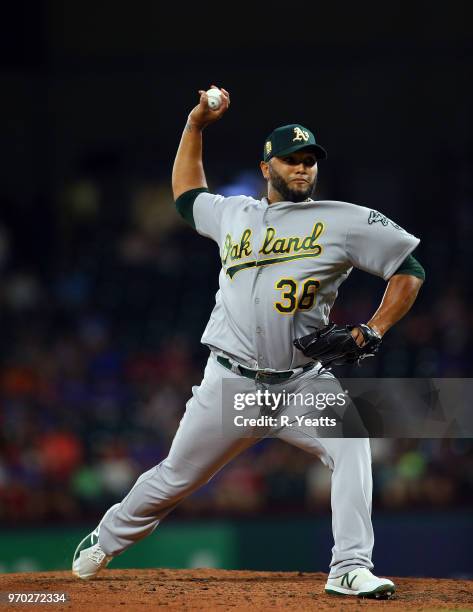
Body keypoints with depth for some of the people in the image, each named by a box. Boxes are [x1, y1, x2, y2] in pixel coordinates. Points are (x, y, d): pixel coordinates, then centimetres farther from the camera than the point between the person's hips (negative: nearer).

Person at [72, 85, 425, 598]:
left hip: (303, 383, -2)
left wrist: (374, 330, -10)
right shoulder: (234, 214, 12)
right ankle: (104, 541, 32)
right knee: (174, 479, 8)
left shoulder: (344, 222, 0)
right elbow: (186, 194, 32)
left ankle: (350, 569, -28)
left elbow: (410, 270, 1)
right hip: (231, 383, 2)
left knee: (351, 445, -28)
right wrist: (196, 124, 26)